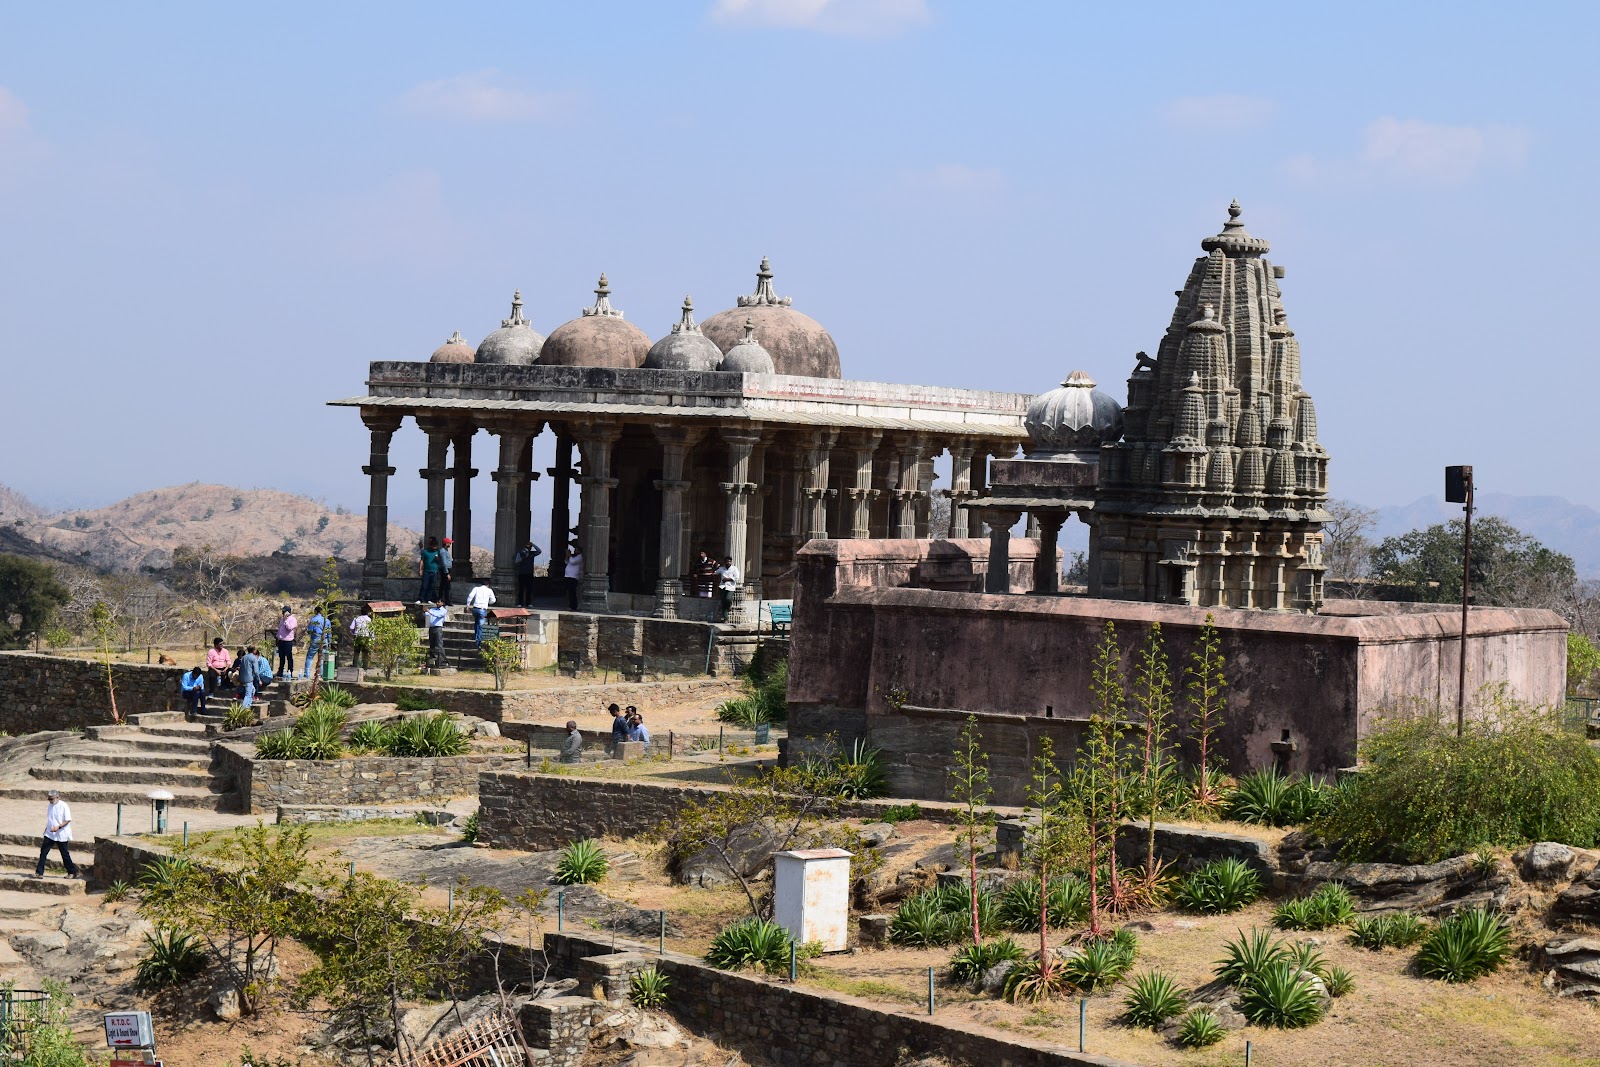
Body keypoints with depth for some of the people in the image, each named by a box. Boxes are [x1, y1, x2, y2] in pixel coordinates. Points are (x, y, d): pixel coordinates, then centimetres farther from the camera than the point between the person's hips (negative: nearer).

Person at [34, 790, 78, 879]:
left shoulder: (63, 806, -13)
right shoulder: (50, 806, 8)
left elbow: (68, 820, -15)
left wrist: (58, 827, -27)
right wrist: (46, 830, 19)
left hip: (61, 835, -6)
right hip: (50, 834, 6)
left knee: (65, 854, 4)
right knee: (43, 852, -4)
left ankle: (72, 872, 19)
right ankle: (39, 872, -2)